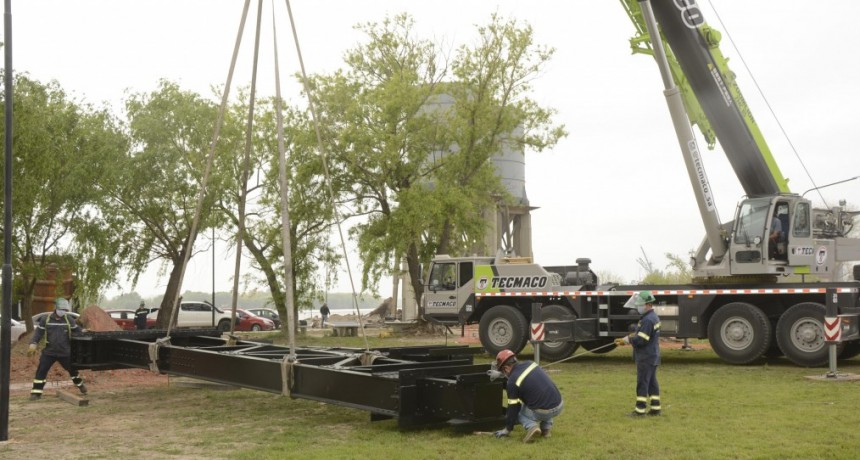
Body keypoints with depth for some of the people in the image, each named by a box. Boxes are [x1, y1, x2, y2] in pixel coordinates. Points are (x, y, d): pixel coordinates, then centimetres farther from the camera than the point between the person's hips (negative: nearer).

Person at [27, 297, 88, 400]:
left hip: (65, 353, 1)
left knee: (72, 369, 14)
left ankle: (81, 386, 37)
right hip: (49, 352, 0)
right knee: (41, 371, -6)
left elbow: (77, 331, 8)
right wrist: (33, 345, -14)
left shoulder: (69, 319, -1)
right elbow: (38, 332, -2)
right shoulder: (45, 319, -3)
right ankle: (36, 393, 1)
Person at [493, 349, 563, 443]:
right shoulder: (530, 363, 10)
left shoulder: (512, 382, -7)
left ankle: (531, 426, -7)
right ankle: (546, 427, 22)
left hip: (542, 412, -6)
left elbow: (513, 408, 0)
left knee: (517, 411, 22)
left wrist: (507, 429, 13)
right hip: (559, 406, 6)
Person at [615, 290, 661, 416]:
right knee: (652, 382, 13)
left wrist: (626, 340, -11)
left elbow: (641, 340, -24)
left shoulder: (648, 320, -21)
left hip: (646, 358, -10)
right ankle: (655, 408, 17)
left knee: (642, 383, -4)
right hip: (652, 357, 10)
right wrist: (629, 337, 4)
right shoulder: (653, 317, 13)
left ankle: (640, 409, 0)